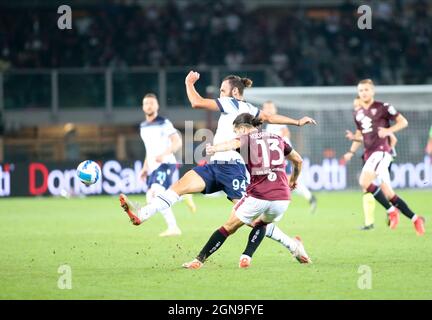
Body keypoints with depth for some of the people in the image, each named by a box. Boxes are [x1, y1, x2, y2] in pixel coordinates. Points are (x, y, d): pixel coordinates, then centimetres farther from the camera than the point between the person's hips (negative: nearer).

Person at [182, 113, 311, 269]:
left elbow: (232, 144, -19)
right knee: (260, 224, 31)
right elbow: (298, 160, 32)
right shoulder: (278, 139, 19)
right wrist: (293, 180, 48)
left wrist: (213, 148, -32)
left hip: (258, 196, -4)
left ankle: (199, 260, 13)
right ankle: (246, 257, 12)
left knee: (229, 227, 12)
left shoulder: (247, 139, 4)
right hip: (282, 197, 4)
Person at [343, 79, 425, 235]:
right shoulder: (358, 114, 18)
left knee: (364, 182, -27)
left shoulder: (383, 107, -1)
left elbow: (403, 122, -1)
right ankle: (415, 218, 12)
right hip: (369, 153, 7)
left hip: (381, 150, -7)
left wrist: (389, 130, -16)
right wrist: (351, 152, 19)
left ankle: (391, 211, -17)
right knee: (388, 194, 4)